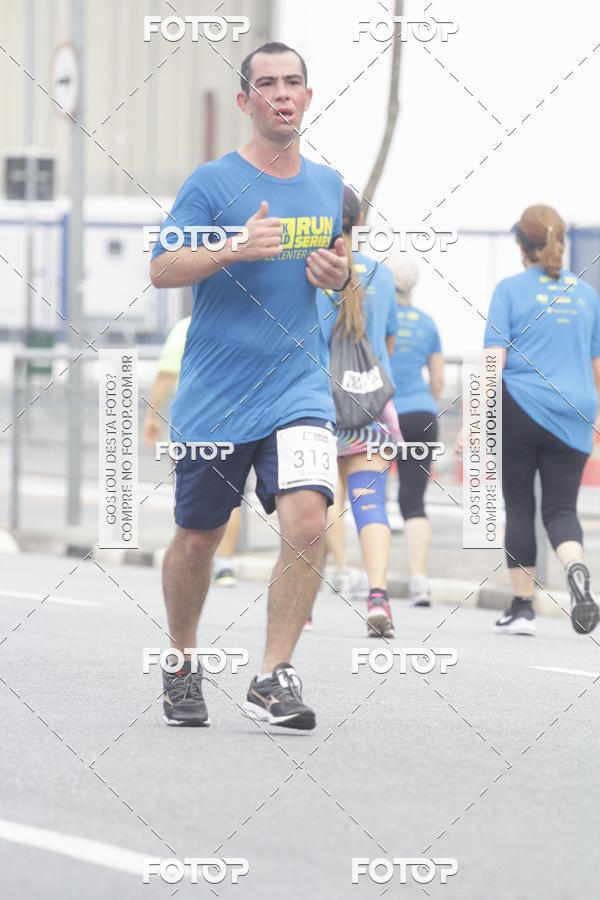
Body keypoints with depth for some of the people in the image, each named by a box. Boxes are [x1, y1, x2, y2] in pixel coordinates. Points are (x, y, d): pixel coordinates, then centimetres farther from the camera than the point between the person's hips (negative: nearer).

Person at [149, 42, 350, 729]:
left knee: (307, 521, -19)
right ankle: (182, 667, 33)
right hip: (214, 395, -2)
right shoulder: (213, 182, -5)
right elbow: (161, 269, -9)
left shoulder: (328, 185, 9)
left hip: (297, 384, 2)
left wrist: (339, 273, 0)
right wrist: (233, 249, -24)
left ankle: (273, 680, -12)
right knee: (196, 541, 9)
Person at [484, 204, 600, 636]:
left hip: (519, 409, -2)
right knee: (561, 507, 5)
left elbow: (494, 358, -8)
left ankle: (523, 606, 10)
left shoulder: (511, 290, 0)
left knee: (520, 507, 9)